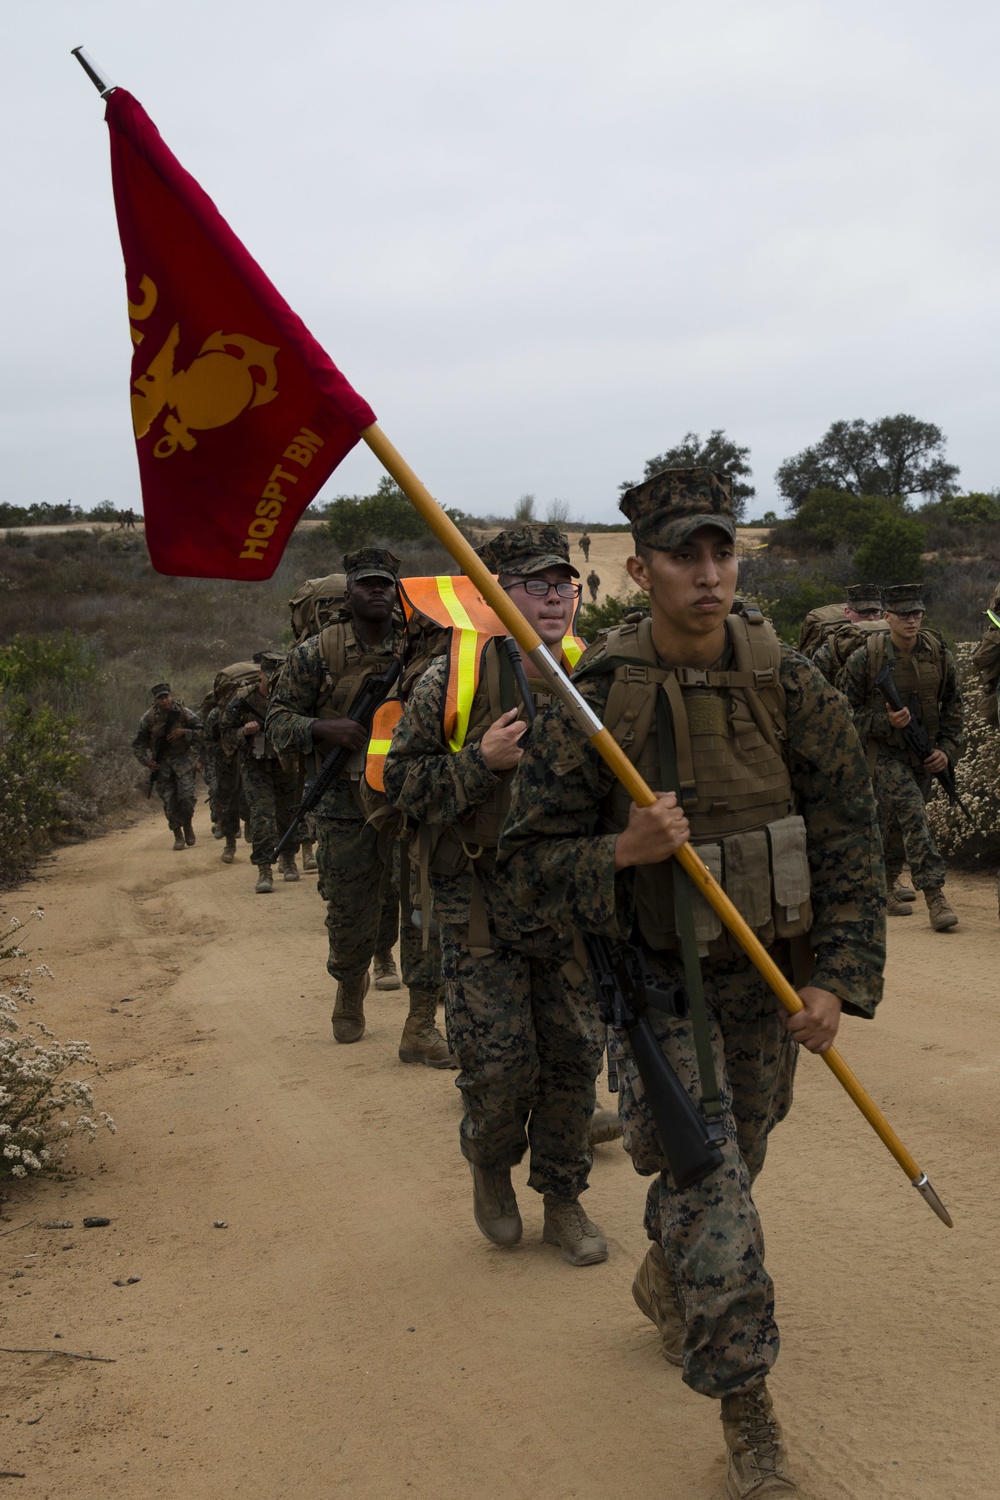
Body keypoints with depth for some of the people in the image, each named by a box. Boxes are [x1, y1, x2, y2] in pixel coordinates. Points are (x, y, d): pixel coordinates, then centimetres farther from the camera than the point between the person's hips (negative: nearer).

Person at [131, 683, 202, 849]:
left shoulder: (183, 713, -9)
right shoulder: (149, 718, -6)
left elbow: (202, 732, -3)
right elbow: (138, 744, 5)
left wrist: (184, 732, -17)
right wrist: (146, 761, -7)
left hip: (182, 759, -1)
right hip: (161, 762, 1)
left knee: (186, 796, -13)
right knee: (169, 801, -1)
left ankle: (187, 824, 14)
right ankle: (178, 836, 10)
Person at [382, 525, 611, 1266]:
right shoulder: (453, 678, -7)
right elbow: (403, 780, -5)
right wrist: (482, 760, -18)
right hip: (481, 899, -3)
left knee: (574, 1055, 8)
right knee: (499, 1062, -2)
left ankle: (564, 1199, 25)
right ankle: (490, 1167, 29)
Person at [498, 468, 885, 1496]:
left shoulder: (789, 686, -7)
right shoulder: (591, 700, -13)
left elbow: (849, 842, -3)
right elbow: (530, 863, -10)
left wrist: (838, 979, -11)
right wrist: (623, 851, -29)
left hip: (768, 978, 3)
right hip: (656, 976, -3)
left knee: (729, 1165, 19)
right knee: (704, 1180, -10)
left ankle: (665, 1281, 50)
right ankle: (747, 1409, 3)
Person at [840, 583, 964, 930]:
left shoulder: (939, 654, -1)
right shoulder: (865, 658, -12)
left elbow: (953, 706, 9)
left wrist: (947, 749, -1)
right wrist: (886, 722, -19)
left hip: (923, 754, 5)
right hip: (883, 751, -5)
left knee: (897, 823, 15)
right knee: (913, 813, -20)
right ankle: (935, 897, -21)